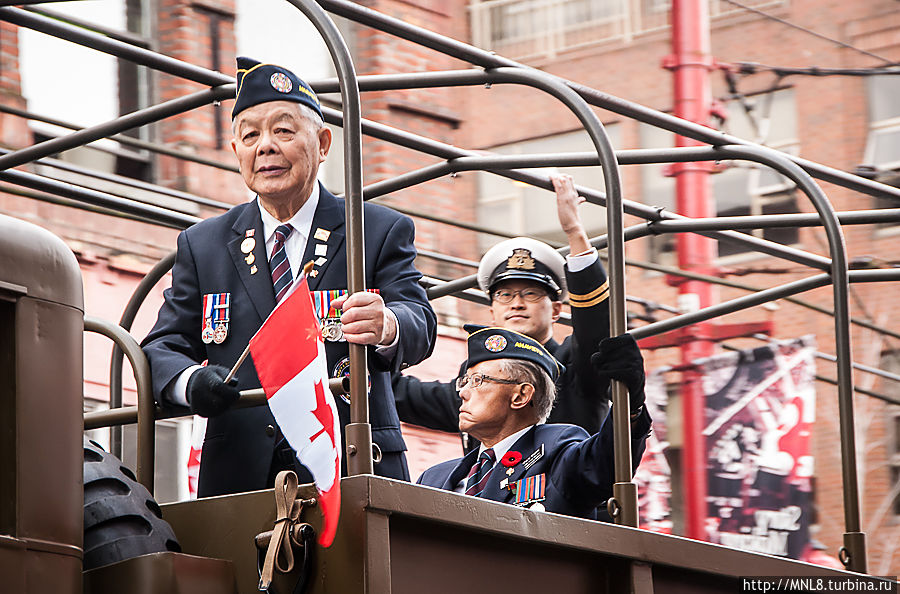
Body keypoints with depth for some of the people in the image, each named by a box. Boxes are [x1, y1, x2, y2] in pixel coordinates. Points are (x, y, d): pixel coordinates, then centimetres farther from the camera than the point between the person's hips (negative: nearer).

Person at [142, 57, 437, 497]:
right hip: (240, 477, 2)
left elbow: (420, 325, -6)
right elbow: (163, 347, 12)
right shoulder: (202, 246, 17)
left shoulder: (381, 233, 9)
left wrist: (386, 326, -32)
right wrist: (191, 381, -14)